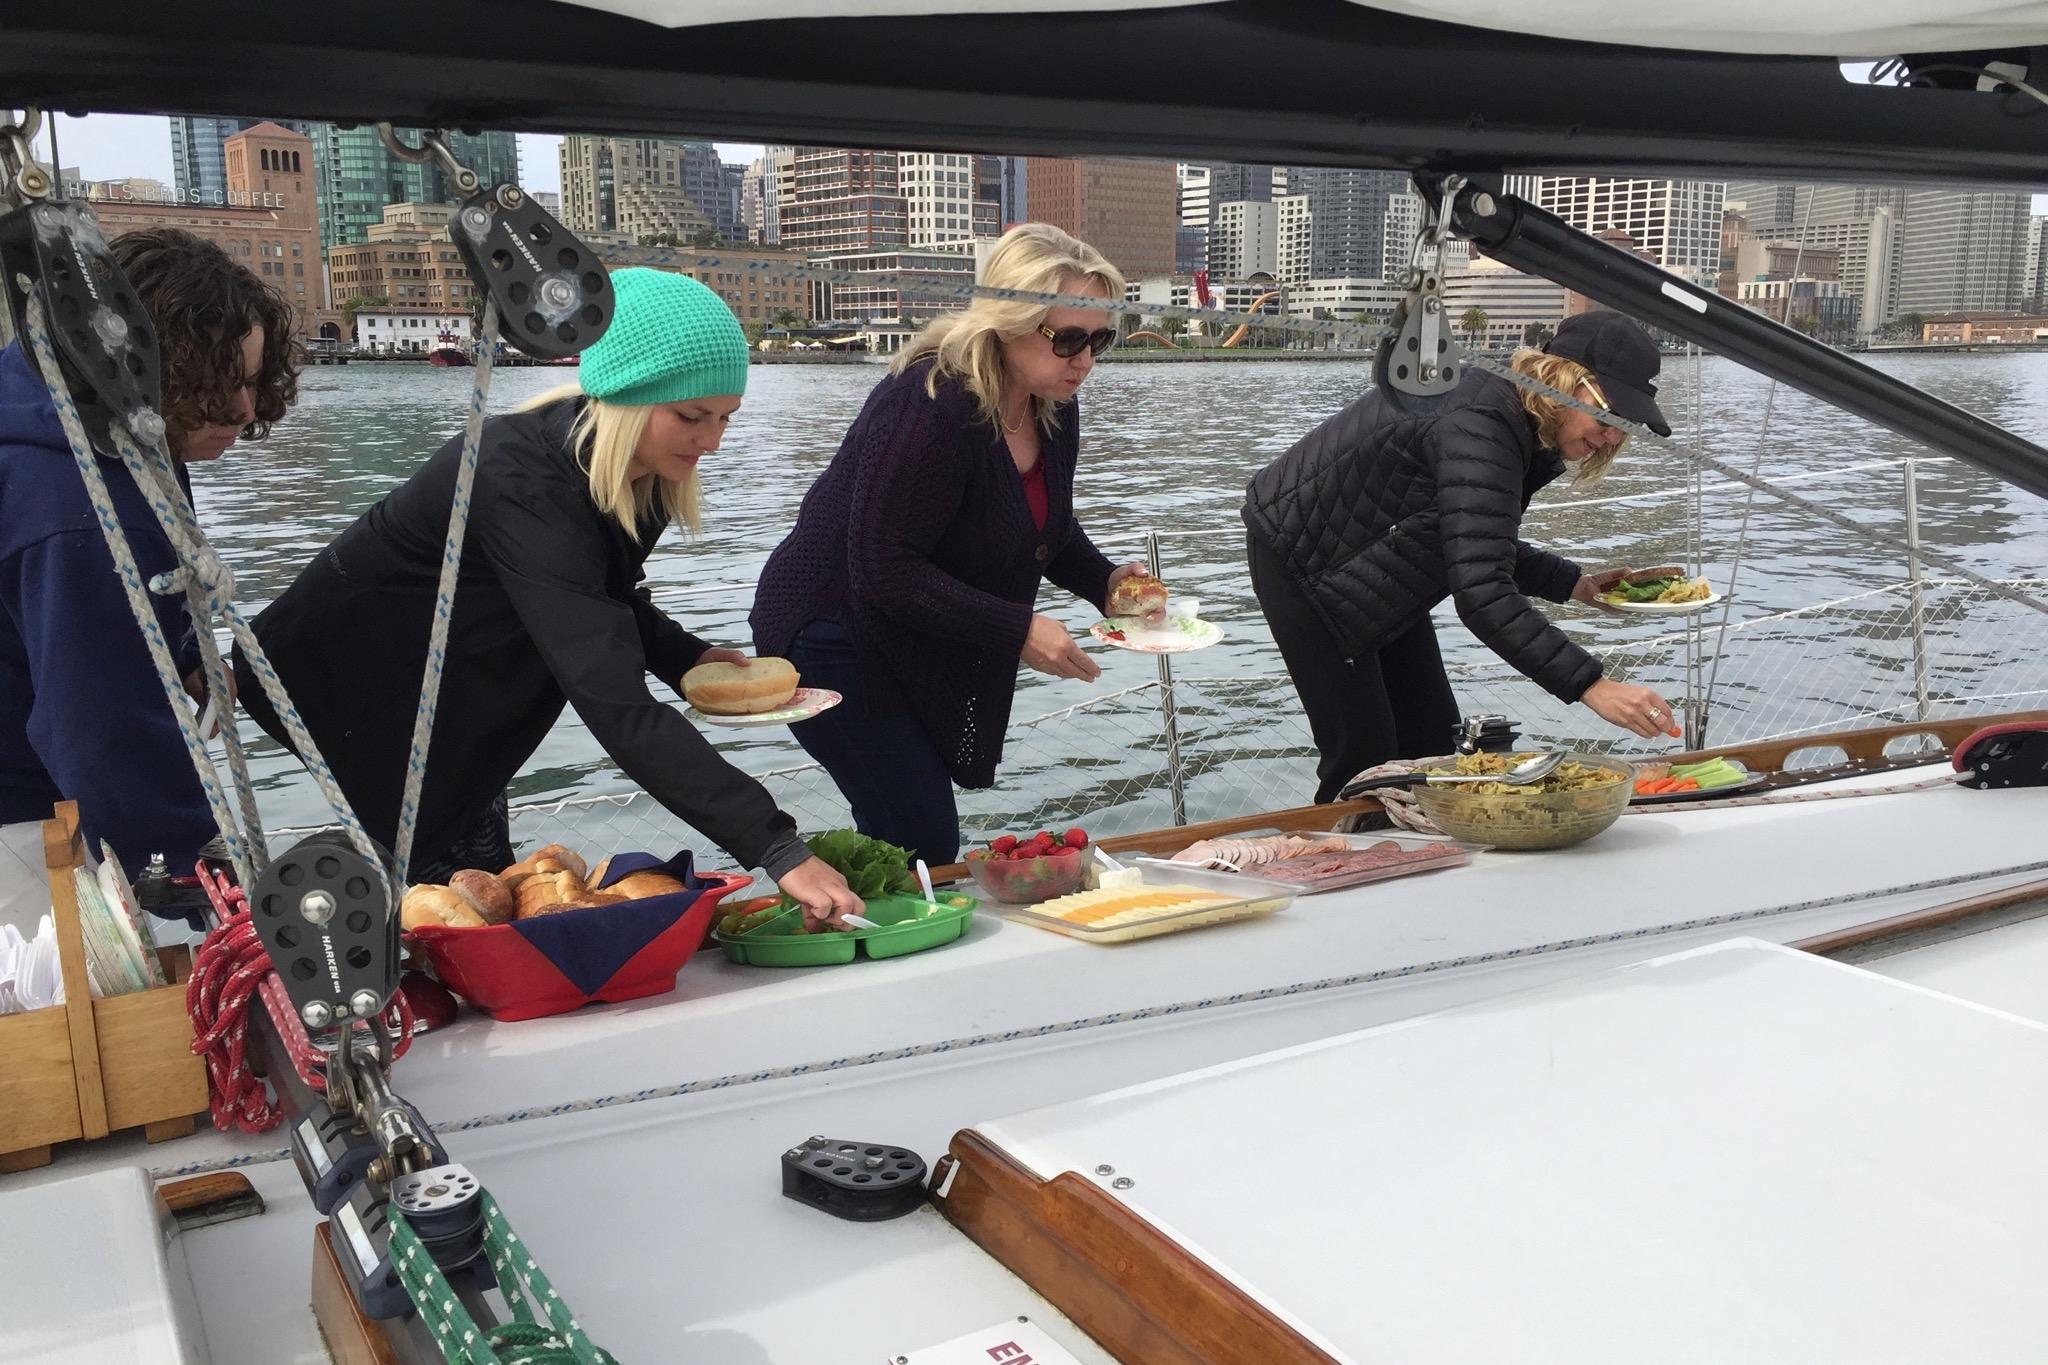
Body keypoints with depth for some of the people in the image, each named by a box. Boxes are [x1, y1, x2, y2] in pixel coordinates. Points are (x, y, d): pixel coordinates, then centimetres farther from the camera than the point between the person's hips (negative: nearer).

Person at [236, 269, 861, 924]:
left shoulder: (639, 473, -12)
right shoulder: (525, 486, -39)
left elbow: (606, 599, 9)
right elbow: (616, 706, -48)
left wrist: (687, 656, -12)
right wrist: (775, 847, -52)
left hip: (455, 681, 8)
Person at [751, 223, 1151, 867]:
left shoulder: (1053, 406, 0)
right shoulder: (931, 407, -27)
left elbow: (1046, 524, 17)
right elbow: (882, 571, -28)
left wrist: (1104, 580, -3)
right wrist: (1017, 631, -29)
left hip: (928, 653, 9)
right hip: (838, 639, -9)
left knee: (910, 848, 12)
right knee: (926, 849, -11)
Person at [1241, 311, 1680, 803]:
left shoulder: (1525, 428, -2)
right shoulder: (1479, 425, -33)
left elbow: (1484, 549, 11)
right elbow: (1482, 591, -42)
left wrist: (1575, 584, -2)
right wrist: (1591, 685, -46)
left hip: (1376, 568, 10)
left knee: (1432, 735, 9)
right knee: (1364, 750, -10)